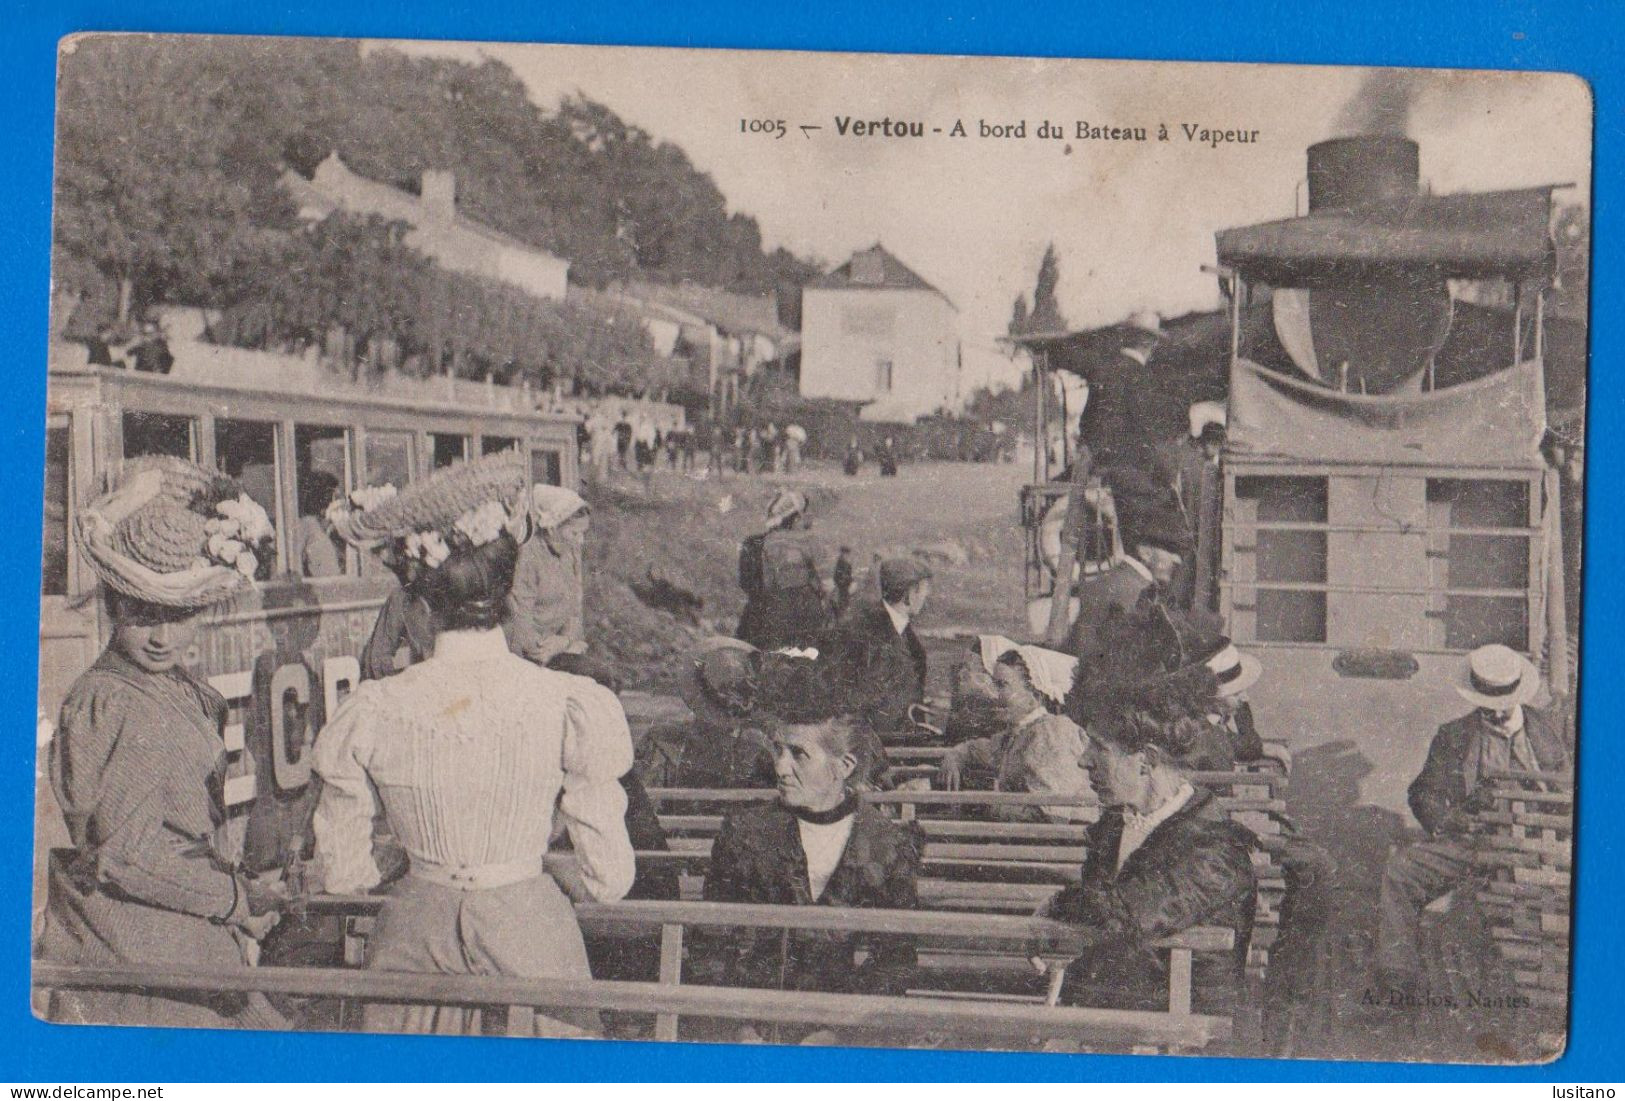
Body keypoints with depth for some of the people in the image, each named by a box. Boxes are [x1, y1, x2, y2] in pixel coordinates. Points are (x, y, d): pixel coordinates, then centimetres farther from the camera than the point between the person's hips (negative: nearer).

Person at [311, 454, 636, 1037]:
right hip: (530, 933, -2)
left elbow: (342, 872, 1)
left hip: (415, 937, 2)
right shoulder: (571, 705, -16)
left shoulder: (369, 712, -11)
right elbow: (609, 878, -8)